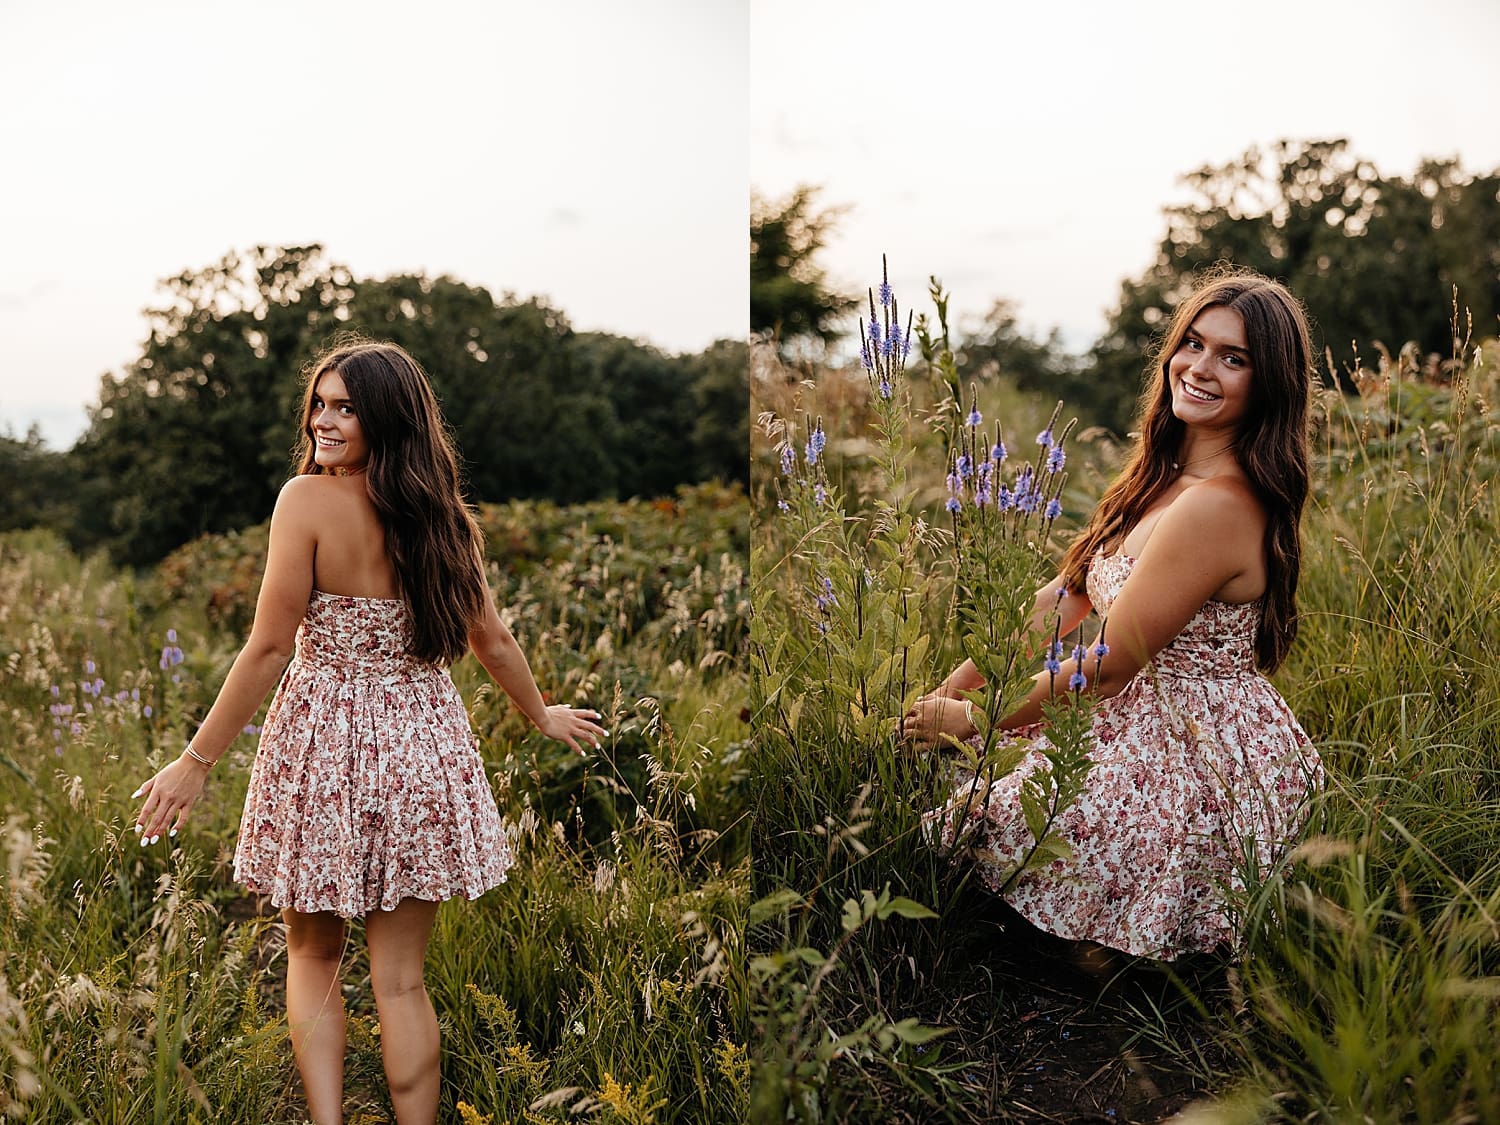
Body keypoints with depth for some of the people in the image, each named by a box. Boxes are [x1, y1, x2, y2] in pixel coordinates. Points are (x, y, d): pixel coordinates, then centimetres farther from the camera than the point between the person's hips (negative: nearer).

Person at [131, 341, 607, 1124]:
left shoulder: (307, 500, -13)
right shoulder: (442, 513, 1)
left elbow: (270, 647, -14)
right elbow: (492, 641, 8)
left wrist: (197, 760, -6)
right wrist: (542, 716, 24)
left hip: (325, 741, -3)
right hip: (421, 743, 3)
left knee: (313, 956, 16)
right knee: (400, 977, 11)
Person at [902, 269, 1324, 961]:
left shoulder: (1217, 507, -25)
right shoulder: (1165, 475, 4)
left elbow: (1103, 669, -21)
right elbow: (1067, 595, 6)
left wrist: (966, 720, -11)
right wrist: (950, 687, -1)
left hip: (1200, 767, -9)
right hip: (1146, 726, 9)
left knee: (980, 820, -11)